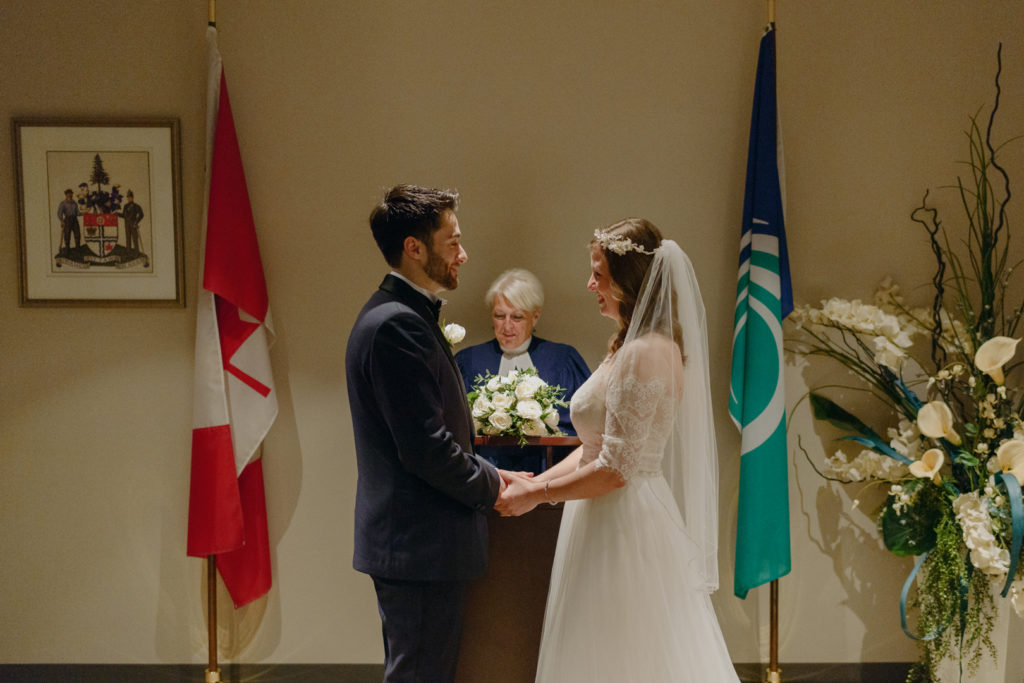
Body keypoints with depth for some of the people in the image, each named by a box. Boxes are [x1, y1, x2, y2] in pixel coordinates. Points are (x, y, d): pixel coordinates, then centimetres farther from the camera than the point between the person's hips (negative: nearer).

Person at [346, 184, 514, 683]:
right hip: (419, 543, -10)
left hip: (410, 541, 10)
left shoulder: (403, 317, 13)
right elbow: (425, 449, -24)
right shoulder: (397, 324, -20)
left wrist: (484, 473, 9)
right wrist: (489, 486, -9)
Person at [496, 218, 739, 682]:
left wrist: (534, 495, -12)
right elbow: (598, 447, 13)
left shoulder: (643, 354, -20)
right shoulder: (630, 345, 11)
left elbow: (615, 469, -22)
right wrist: (534, 482, 7)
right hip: (619, 524, 10)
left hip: (625, 527, -10)